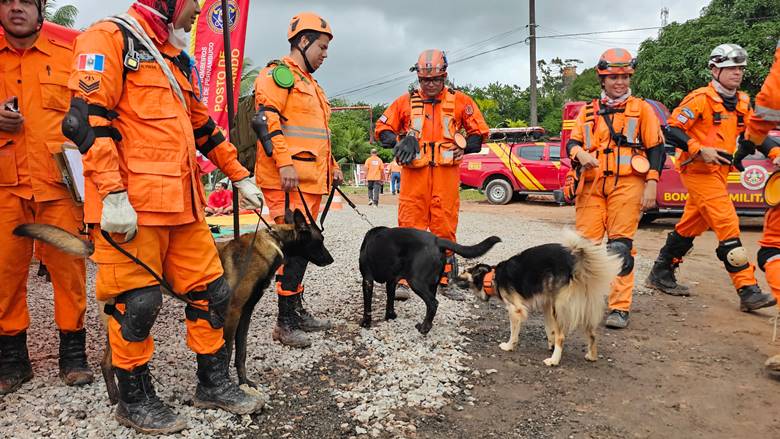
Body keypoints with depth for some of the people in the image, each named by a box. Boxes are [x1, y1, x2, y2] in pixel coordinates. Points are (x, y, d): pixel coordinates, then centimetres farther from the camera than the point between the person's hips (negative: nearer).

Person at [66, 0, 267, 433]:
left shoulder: (175, 59, 22)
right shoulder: (110, 37, -4)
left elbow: (202, 125, 28)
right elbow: (87, 119, -14)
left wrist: (240, 177, 27)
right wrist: (112, 195, -21)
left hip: (182, 203, 9)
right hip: (130, 205, -8)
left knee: (210, 290, 9)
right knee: (136, 302, -1)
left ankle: (214, 383, 24)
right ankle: (134, 399, 19)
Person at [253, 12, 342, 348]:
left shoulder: (310, 84, 27)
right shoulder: (279, 74, -5)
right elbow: (266, 118, -18)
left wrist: (332, 167, 26)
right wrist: (285, 162, -25)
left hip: (311, 179, 10)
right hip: (288, 180, -10)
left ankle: (297, 310, 22)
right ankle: (286, 322, -3)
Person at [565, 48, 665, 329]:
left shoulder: (641, 108, 12)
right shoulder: (589, 111, 19)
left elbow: (655, 148, 8)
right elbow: (572, 142, 14)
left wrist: (651, 184, -2)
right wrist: (579, 153, -11)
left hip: (627, 183, -3)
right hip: (592, 184, 3)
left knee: (620, 245, -7)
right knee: (585, 242, -1)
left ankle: (620, 308, -3)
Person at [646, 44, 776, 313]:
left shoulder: (742, 103, 14)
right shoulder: (701, 99, -9)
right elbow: (672, 130, -14)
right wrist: (700, 150, -22)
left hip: (719, 171, 8)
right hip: (698, 170, -8)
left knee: (691, 226, 13)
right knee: (728, 225, -14)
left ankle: (661, 274, 25)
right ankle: (748, 290, -12)